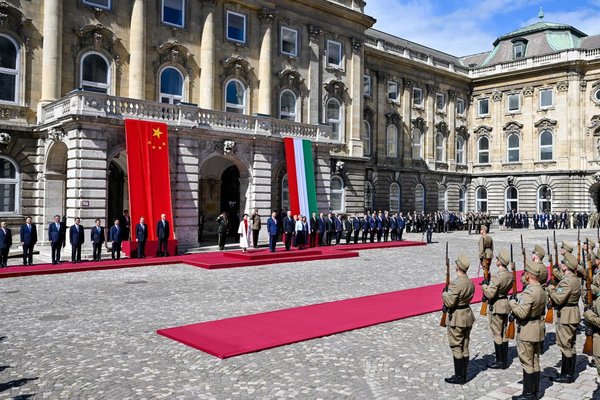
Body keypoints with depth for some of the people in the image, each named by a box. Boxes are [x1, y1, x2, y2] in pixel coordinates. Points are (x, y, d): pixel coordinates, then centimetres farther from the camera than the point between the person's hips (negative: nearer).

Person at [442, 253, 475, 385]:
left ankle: (459, 377, 8)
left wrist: (444, 293, -3)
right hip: (468, 316, 8)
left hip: (457, 318, -8)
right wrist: (447, 305, 9)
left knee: (456, 348, 2)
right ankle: (463, 375, 23)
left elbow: (450, 302, -22)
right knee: (465, 348, 14)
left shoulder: (455, 284, -22)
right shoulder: (470, 283, 5)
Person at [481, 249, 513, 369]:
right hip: (506, 305, 8)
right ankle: (505, 360, 25)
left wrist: (484, 285, -6)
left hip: (497, 306, -8)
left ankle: (500, 362, 9)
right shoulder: (510, 275, 1)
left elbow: (490, 294, -23)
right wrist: (489, 284, 10)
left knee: (497, 334, 2)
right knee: (504, 333, 16)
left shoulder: (497, 277, -24)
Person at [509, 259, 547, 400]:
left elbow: (522, 313, -28)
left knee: (527, 363, 0)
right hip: (538, 329, 9)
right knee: (535, 361, 16)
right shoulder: (542, 291, 7)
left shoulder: (529, 292, -23)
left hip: (527, 331, -9)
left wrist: (512, 302, -11)